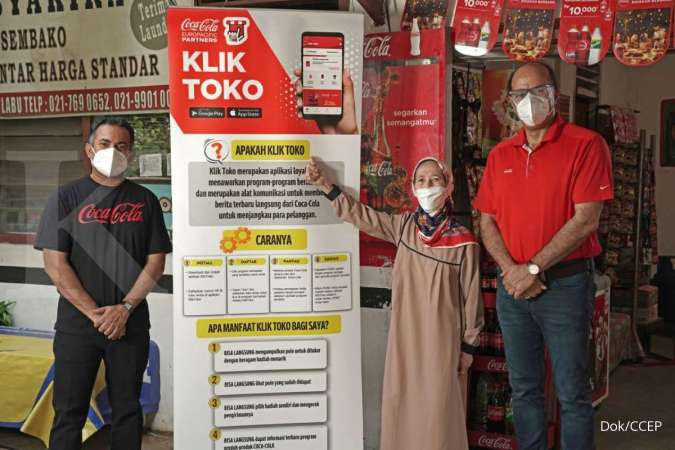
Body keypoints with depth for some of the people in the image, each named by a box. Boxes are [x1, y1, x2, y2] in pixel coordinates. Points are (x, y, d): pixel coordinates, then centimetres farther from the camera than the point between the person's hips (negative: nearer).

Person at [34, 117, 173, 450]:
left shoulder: (145, 200, 7)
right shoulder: (66, 197, 2)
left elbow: (156, 262, 3)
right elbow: (55, 264, -5)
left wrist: (125, 308, -10)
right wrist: (95, 313, -11)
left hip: (131, 323, 2)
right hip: (76, 323, -1)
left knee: (127, 407, 10)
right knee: (69, 411, 2)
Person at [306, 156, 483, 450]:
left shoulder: (463, 242, -9)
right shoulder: (403, 226, 2)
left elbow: (471, 298, -3)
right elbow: (360, 215, 11)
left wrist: (468, 346, 0)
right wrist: (324, 184, 6)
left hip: (442, 338, -4)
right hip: (405, 334, 4)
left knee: (438, 408, 2)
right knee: (401, 405, 11)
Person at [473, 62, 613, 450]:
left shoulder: (586, 145, -6)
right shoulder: (500, 155, 11)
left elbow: (586, 220, -14)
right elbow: (487, 222, 9)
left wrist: (533, 268, -14)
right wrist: (512, 271, -7)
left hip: (565, 284, -5)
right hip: (512, 285, 5)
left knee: (572, 394, 2)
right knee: (524, 390, 14)